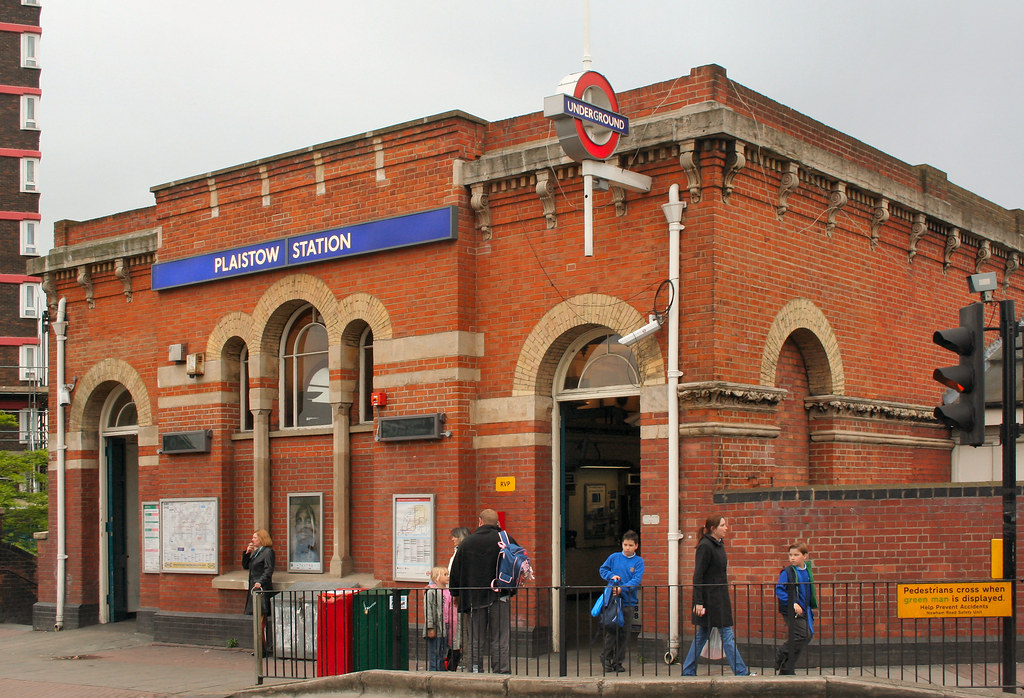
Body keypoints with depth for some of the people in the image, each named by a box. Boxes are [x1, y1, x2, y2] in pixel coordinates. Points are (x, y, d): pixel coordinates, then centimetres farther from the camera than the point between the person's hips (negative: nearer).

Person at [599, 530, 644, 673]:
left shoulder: (638, 561, 1)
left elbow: (637, 580, -9)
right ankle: (606, 658, 12)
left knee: (624, 633, 4)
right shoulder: (614, 557, 5)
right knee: (610, 631, -2)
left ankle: (618, 662, 13)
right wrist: (611, 576, -7)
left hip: (628, 602, 0)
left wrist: (622, 588, -21)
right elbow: (603, 569, 13)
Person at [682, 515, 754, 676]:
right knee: (727, 634, -4)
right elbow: (698, 576, -17)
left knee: (702, 635, 11)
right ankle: (741, 672, 1)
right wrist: (698, 602, -20)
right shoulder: (705, 546, -14)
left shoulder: (718, 545, 13)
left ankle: (688, 672, 15)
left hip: (719, 598, 9)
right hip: (710, 598, -9)